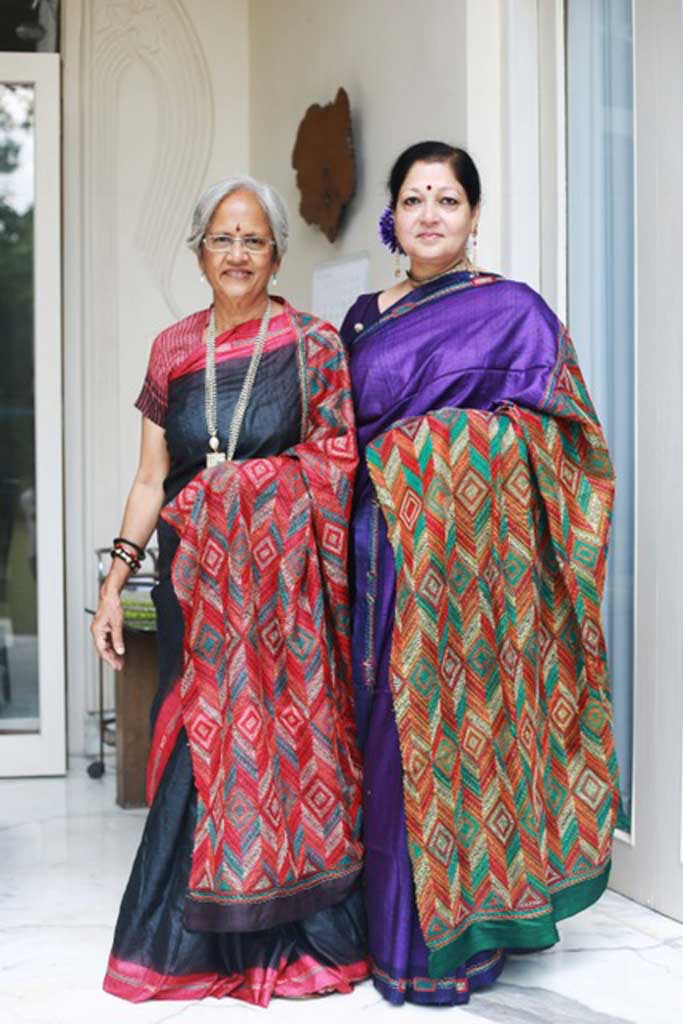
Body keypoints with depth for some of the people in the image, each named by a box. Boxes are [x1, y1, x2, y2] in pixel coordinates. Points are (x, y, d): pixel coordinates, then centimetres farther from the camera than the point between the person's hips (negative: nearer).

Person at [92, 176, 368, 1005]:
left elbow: (335, 467, -2)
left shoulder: (312, 345, 0)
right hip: (194, 581, 3)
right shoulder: (171, 352, 10)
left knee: (281, 737, -3)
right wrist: (114, 581, 5)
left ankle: (294, 935, 10)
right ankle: (200, 942, 14)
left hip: (284, 579, -3)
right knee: (197, 744, 2)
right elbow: (150, 480, 11)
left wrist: (236, 483, -9)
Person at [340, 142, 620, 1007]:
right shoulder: (365, 318, 16)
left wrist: (421, 451, -11)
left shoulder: (513, 311, 1)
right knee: (388, 727, 6)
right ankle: (394, 927, 18)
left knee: (456, 724, -4)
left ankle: (452, 939, 7)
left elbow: (542, 438, -6)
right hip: (380, 553, 5)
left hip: (468, 556, -5)